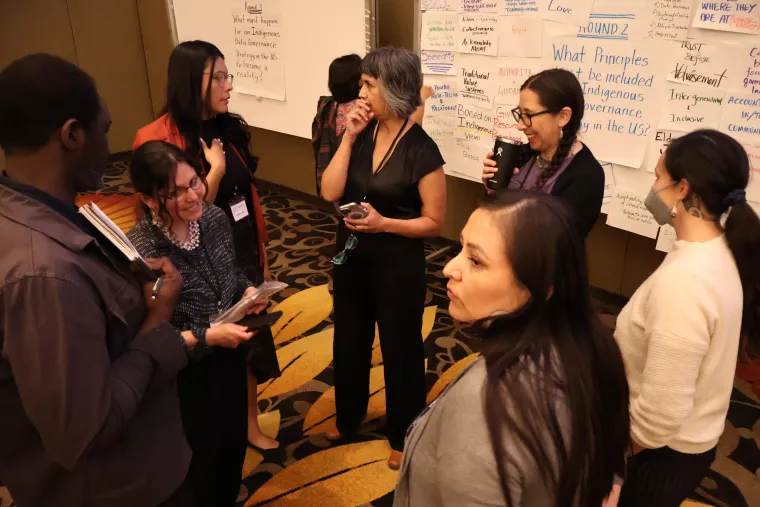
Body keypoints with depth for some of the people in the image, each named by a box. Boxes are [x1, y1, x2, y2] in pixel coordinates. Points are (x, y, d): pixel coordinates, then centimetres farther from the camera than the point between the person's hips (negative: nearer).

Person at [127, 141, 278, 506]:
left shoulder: (215, 218, -10)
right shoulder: (139, 252, -29)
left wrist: (249, 290, -11)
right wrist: (206, 337, -29)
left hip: (230, 360, 6)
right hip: (185, 379, -6)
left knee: (234, 449, 29)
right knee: (201, 469, 19)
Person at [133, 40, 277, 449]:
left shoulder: (230, 128, 2)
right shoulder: (158, 141, -19)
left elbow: (249, 196, 8)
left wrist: (263, 258, 11)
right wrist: (215, 170, -24)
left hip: (245, 258, 6)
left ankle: (250, 425, 40)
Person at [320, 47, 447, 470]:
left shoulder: (421, 150, -18)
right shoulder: (362, 133, -2)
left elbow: (434, 222, -14)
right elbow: (330, 193, -11)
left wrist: (384, 222, -26)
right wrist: (349, 137, -15)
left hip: (398, 265, -6)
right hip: (351, 256, 6)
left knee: (400, 350, 12)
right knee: (349, 342, 22)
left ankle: (404, 436, 36)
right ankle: (348, 418, 47)